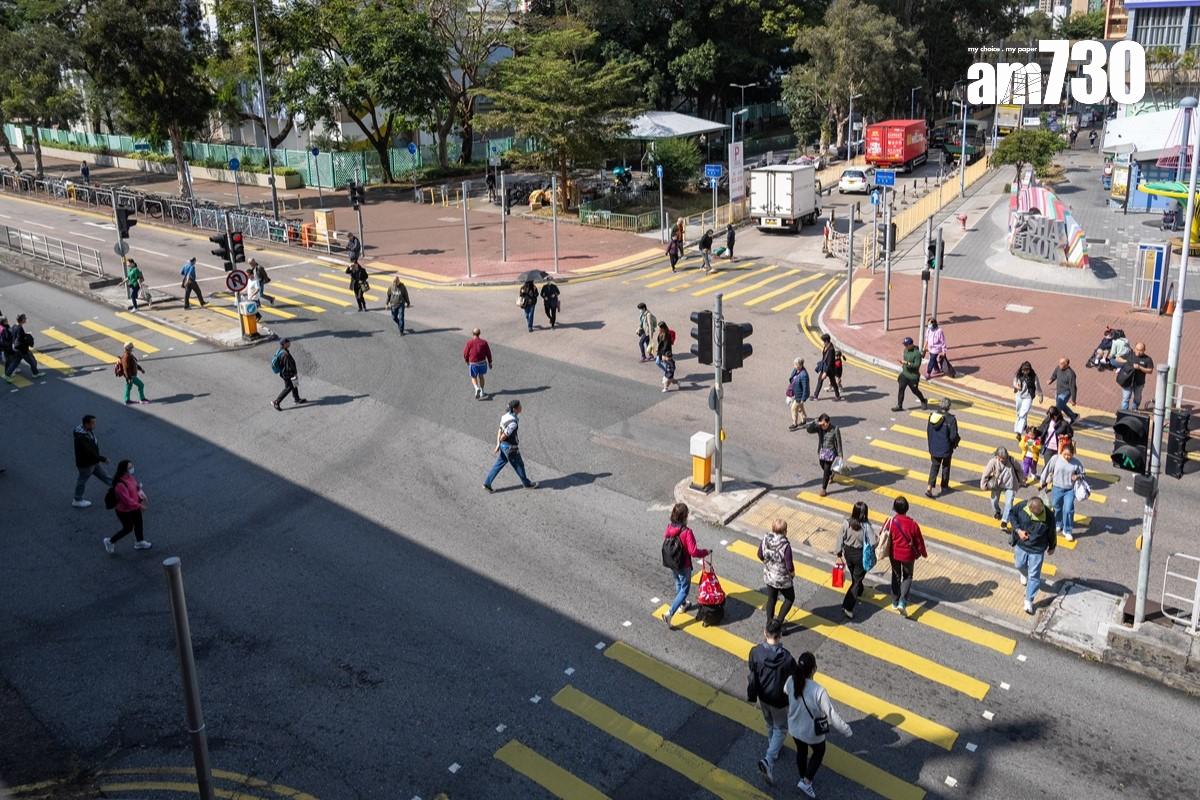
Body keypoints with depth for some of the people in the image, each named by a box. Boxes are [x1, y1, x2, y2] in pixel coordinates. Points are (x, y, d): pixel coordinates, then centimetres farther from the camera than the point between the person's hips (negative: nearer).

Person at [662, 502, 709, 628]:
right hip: (683, 566, -6)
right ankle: (669, 613, 0)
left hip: (671, 563, 7)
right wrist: (706, 552, -11)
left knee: (679, 584, 30)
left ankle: (682, 604, 52)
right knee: (685, 589, 10)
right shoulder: (686, 532, -30)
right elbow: (693, 552, -29)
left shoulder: (669, 528, -11)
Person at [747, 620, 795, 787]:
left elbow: (752, 677, -10)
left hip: (763, 697, 4)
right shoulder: (786, 658, -30)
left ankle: (774, 750, 52)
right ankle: (768, 761, 3)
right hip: (779, 701, -4)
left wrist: (752, 697, 6)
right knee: (781, 729, 18)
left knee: (770, 725, 30)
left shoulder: (756, 652, -22)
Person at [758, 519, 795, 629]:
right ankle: (779, 622, 21)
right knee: (790, 598, 23)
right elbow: (789, 567, -25)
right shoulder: (785, 546, -32)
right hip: (782, 579, -5)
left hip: (768, 576, 5)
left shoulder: (765, 540, -16)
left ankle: (769, 624, 38)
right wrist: (792, 574, -4)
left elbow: (760, 556, -1)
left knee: (771, 599, 25)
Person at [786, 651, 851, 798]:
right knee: (819, 752, 30)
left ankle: (803, 779, 55)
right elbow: (832, 715, -28)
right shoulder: (818, 691, -39)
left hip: (794, 728, 4)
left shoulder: (790, 681, -25)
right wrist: (847, 731, -11)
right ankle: (806, 782, 35)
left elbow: (784, 698, -2)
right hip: (812, 732, -4)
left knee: (801, 752, 33)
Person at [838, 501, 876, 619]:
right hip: (860, 555, -4)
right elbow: (873, 543, -25)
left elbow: (841, 539, -7)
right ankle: (847, 607, 0)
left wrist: (840, 554, 8)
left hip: (848, 553, 4)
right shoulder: (866, 526, -26)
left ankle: (858, 592, 59)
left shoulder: (846, 523, -17)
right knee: (857, 579, 8)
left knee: (854, 575, 30)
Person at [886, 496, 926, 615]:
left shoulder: (890, 522, -18)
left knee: (896, 576, 23)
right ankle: (902, 602, 1)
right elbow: (919, 540, -11)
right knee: (907, 577, 18)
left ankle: (895, 602, 34)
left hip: (894, 555, 2)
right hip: (908, 555, -2)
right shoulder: (912, 524, -22)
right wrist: (923, 553, 8)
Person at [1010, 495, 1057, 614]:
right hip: (1021, 545, 2)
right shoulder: (1021, 507, -23)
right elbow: (1012, 515, -2)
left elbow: (1051, 532, -8)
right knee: (1019, 565, 25)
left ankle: (1029, 601, 18)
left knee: (1034, 576, 3)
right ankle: (1023, 573, 62)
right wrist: (1018, 529, -16)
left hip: (1037, 549, -2)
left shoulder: (1049, 515, -25)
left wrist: (1052, 546, 7)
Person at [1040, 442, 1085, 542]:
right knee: (1057, 508, 18)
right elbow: (1047, 470, -3)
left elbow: (1082, 473, 5)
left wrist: (1078, 476, -18)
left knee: (1068, 510, -6)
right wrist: (1043, 482, 5)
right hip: (1057, 488, 1)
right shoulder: (1055, 458, -13)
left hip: (1070, 490, -1)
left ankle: (1067, 531, 11)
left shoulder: (1076, 462, -10)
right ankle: (1057, 525, 44)